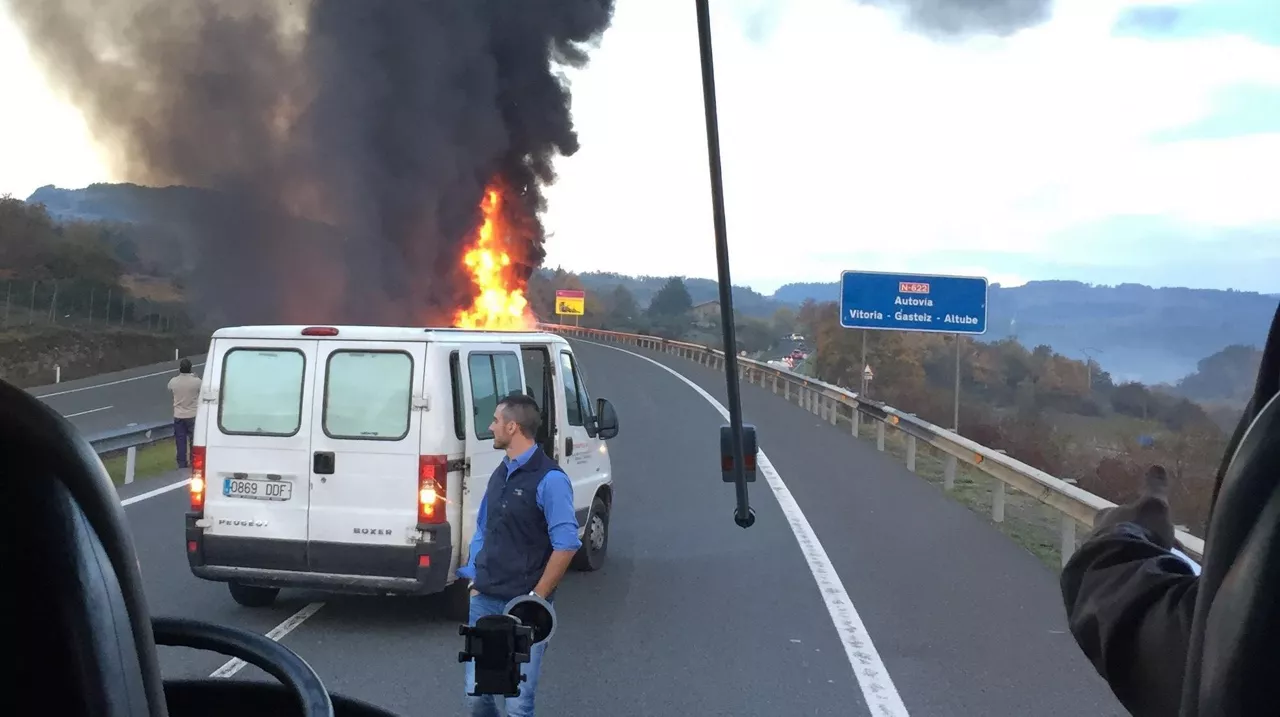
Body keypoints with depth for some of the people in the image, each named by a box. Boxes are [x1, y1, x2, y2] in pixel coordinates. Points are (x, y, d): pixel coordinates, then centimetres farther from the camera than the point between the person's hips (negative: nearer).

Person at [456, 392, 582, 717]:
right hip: (485, 600, 7)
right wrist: (473, 575, 10)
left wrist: (536, 598, -14)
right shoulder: (500, 474, 12)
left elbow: (566, 544, -16)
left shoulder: (549, 479, -13)